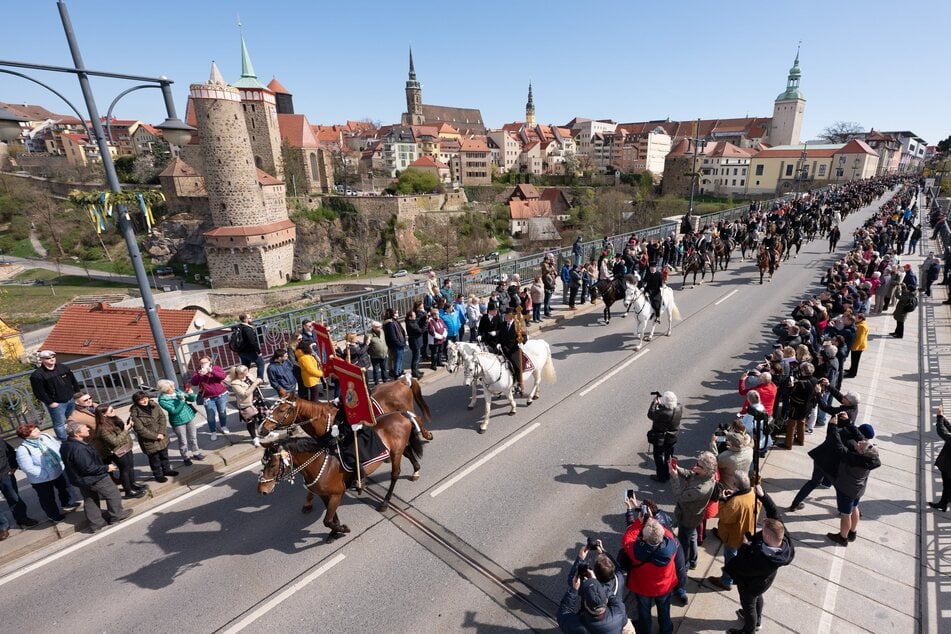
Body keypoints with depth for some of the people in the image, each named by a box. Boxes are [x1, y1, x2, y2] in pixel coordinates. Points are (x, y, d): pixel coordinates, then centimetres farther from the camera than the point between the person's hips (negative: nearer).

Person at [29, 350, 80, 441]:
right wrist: (50, 402, -16)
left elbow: (74, 382, 13)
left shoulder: (64, 368, 4)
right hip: (56, 404, -6)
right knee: (60, 424, 2)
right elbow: (39, 392, -14)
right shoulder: (37, 375, -14)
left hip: (71, 400, 6)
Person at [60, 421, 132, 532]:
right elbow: (88, 468, -29)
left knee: (90, 501, 20)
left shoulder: (66, 445, -2)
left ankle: (95, 523, 31)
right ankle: (116, 516, 27)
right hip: (95, 479, -9)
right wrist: (106, 468, -16)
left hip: (82, 480, 9)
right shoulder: (79, 449, -34)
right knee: (113, 494, 11)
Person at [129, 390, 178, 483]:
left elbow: (162, 417, -4)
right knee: (154, 459, 11)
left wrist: (162, 433, -14)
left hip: (162, 436, 5)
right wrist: (156, 436, -18)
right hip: (149, 441, -5)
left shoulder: (154, 405, -6)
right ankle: (158, 475, 30)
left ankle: (166, 469, 42)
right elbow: (140, 429, -20)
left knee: (164, 455, 21)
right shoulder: (134, 413, -21)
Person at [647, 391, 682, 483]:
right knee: (669, 456, 25)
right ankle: (668, 475, 42)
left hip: (660, 439, -6)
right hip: (672, 438, 6)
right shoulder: (679, 408, -17)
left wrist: (654, 402, -13)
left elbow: (650, 414, -21)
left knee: (659, 457, 16)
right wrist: (660, 403, -7)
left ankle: (661, 477, 29)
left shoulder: (663, 413, -37)